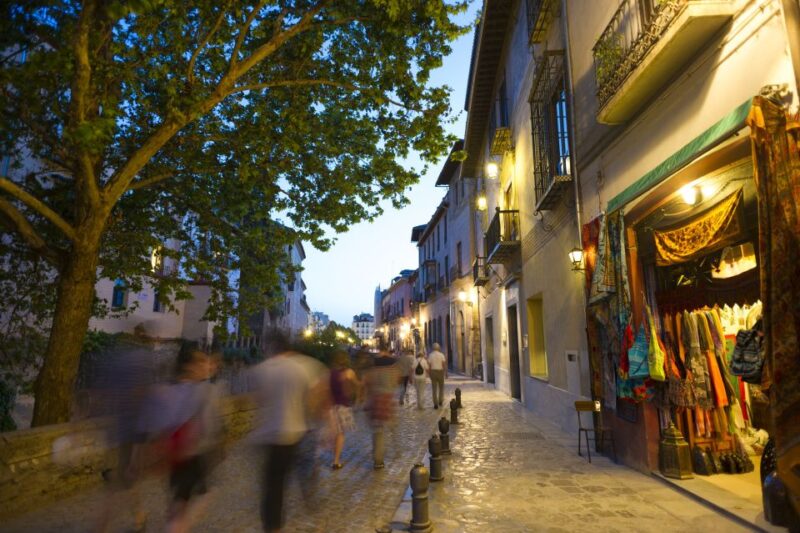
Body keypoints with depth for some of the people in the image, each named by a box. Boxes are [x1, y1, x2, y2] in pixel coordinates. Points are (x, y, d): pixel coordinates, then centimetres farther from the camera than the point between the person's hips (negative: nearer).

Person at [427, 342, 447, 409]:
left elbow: (429, 365, -2)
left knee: (434, 388, 3)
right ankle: (440, 401, 14)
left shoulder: (430, 355, -1)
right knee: (441, 387, 19)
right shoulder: (441, 355, -4)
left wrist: (429, 374, 8)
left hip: (433, 372, 1)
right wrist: (446, 373, -3)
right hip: (440, 371, -1)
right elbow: (444, 364, -9)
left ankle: (436, 404, -1)